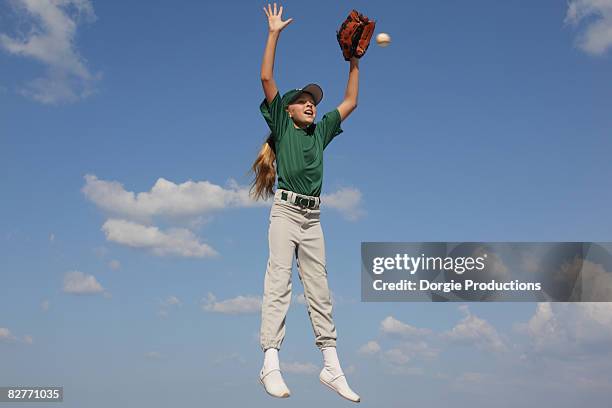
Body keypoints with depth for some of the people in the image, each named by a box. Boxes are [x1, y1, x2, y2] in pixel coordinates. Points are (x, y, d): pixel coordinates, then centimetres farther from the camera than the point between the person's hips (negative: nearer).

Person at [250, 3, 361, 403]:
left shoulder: (320, 130, 21)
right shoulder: (282, 124, 8)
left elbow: (350, 102, 28)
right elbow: (267, 78, 0)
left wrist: (354, 61, 26)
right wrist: (274, 33, 0)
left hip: (313, 217, 5)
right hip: (286, 210, -5)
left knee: (319, 288, 2)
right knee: (279, 282, -15)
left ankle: (331, 366, 1)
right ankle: (271, 363, -23)